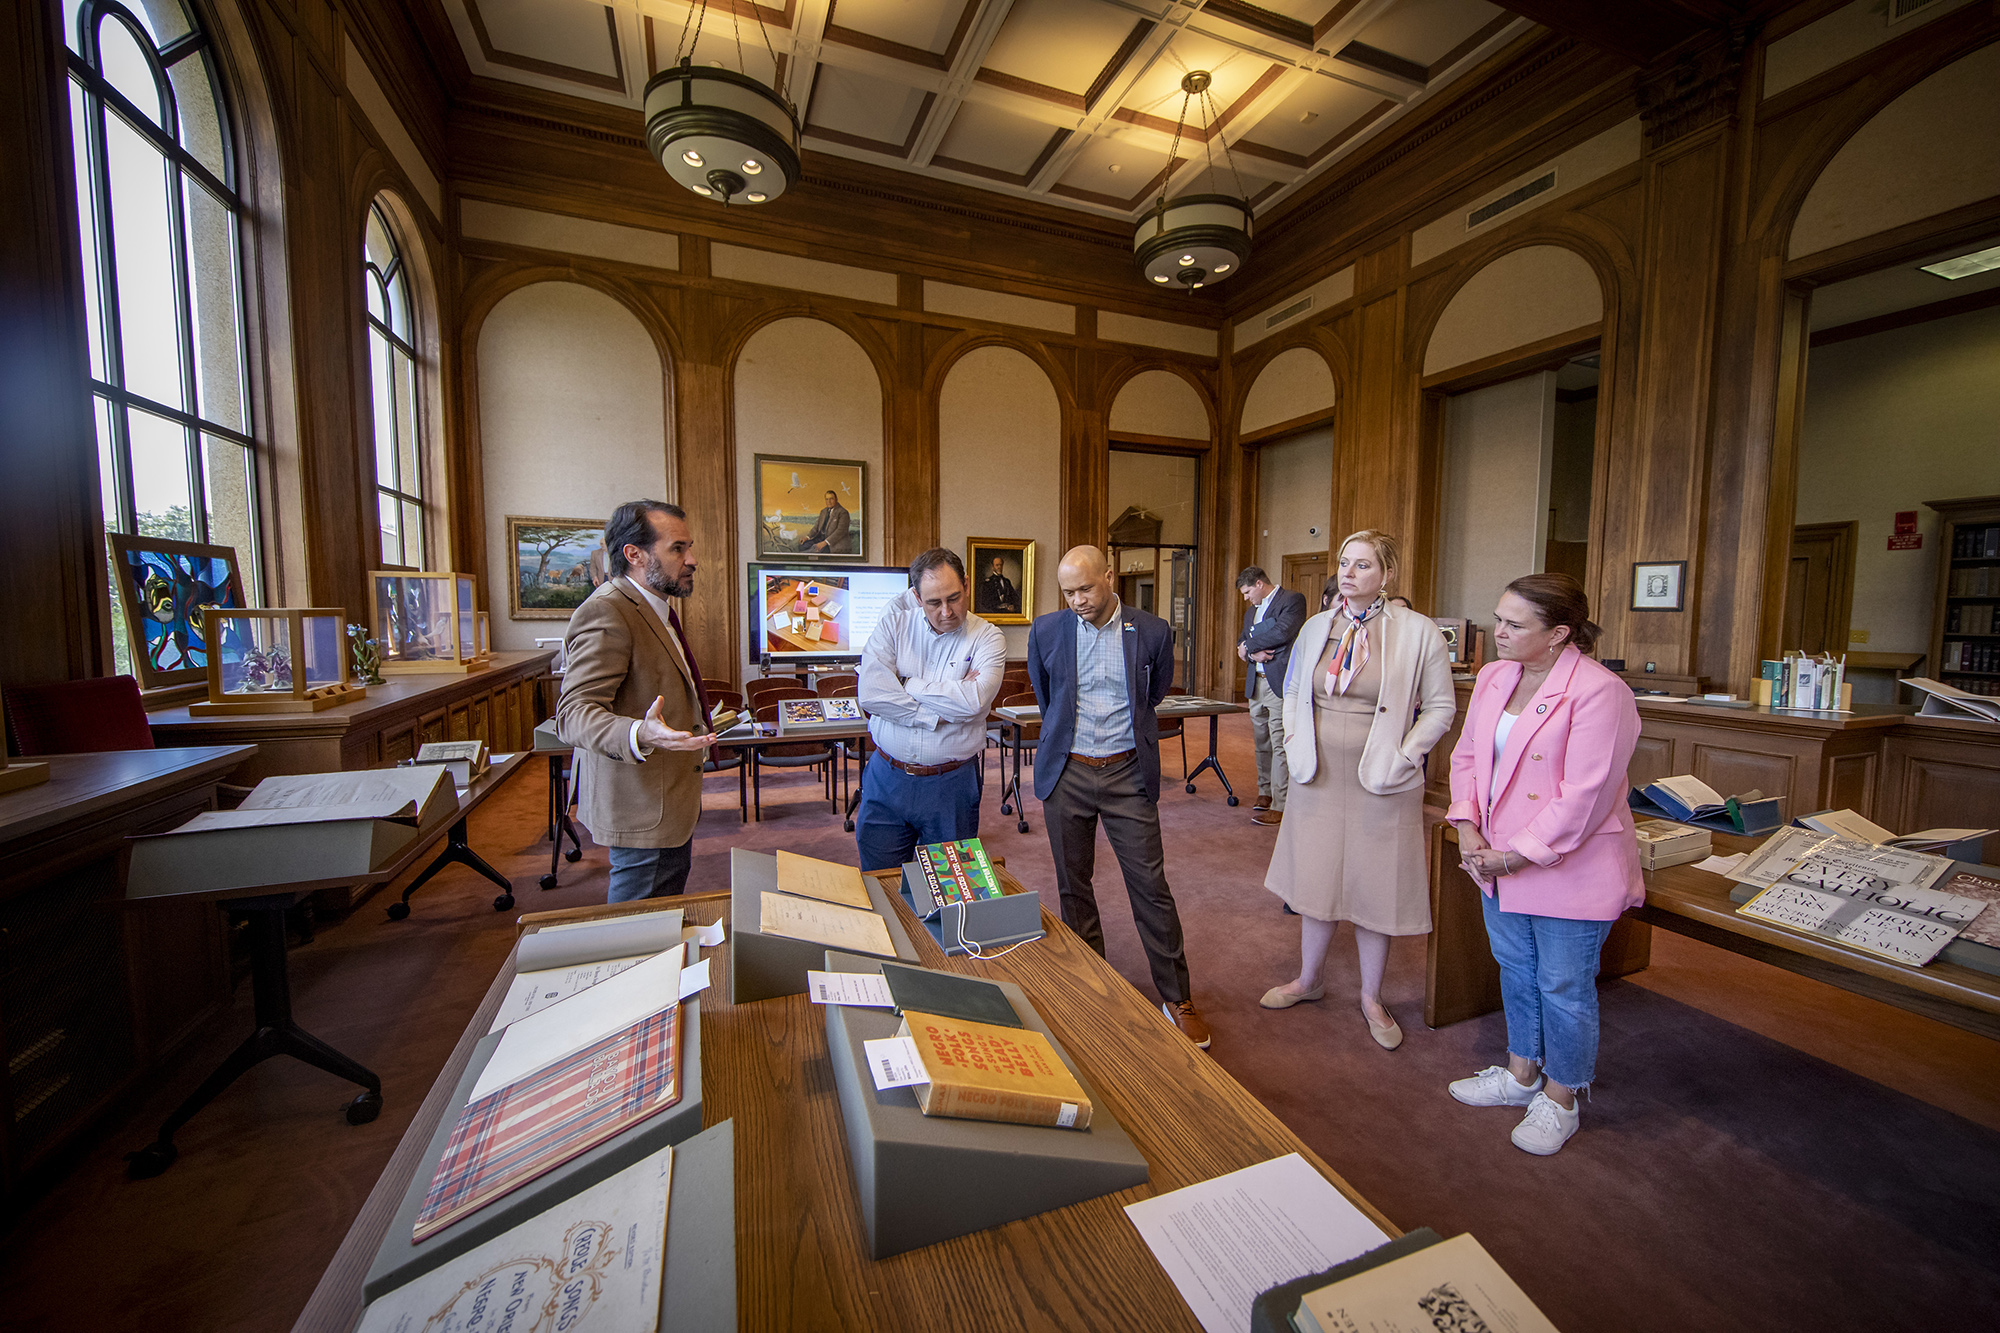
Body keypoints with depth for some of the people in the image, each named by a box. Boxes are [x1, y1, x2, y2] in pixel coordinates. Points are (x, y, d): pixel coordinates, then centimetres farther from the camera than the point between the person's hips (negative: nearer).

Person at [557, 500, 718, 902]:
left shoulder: (654, 608, 14)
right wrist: (639, 736, -46)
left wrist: (698, 723, 38)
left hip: (670, 802, 10)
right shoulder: (605, 613, -21)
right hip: (643, 809, -10)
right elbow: (574, 714, -28)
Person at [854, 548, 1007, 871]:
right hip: (887, 777, 1)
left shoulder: (987, 638, -5)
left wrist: (907, 684, -12)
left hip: (952, 784, -1)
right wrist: (942, 712, -16)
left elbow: (973, 701, -23)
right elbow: (871, 694, -14)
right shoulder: (894, 623, -1)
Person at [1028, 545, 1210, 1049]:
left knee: (1151, 885, 3)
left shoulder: (1152, 631, -4)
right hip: (1065, 774, 2)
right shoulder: (1046, 630, -2)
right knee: (1073, 885, 12)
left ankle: (1177, 997, 20)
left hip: (1127, 774, -1)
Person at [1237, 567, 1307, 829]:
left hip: (1280, 683, -8)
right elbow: (1242, 646, 18)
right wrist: (1253, 652, -5)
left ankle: (1280, 806, -5)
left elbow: (1283, 632, -18)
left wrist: (1249, 646, -6)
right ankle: (1265, 793, 25)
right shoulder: (1251, 611, 21)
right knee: (1262, 743, 13)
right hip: (1256, 684, 8)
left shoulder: (1292, 599, -3)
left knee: (1280, 745, -8)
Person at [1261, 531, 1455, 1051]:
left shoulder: (1418, 632, -7)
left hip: (1380, 785, -3)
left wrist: (1402, 757, -11)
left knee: (1375, 887, 9)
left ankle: (1371, 997, 31)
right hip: (1318, 776, 3)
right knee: (1315, 878, 14)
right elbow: (1292, 690, 16)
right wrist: (1296, 741, 4)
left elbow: (1440, 707, -3)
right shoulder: (1316, 627, 4)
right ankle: (1308, 980, 34)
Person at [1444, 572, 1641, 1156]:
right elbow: (1467, 755, 7)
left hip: (1570, 868, -7)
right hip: (1497, 859, 7)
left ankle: (1560, 1099, 33)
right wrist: (1468, 829, -5)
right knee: (1516, 971, 22)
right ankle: (1521, 1074, 43)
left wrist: (1516, 856, -19)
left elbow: (1583, 799, -22)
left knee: (1564, 987, 10)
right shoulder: (1493, 677, 2)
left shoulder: (1599, 692, -20)